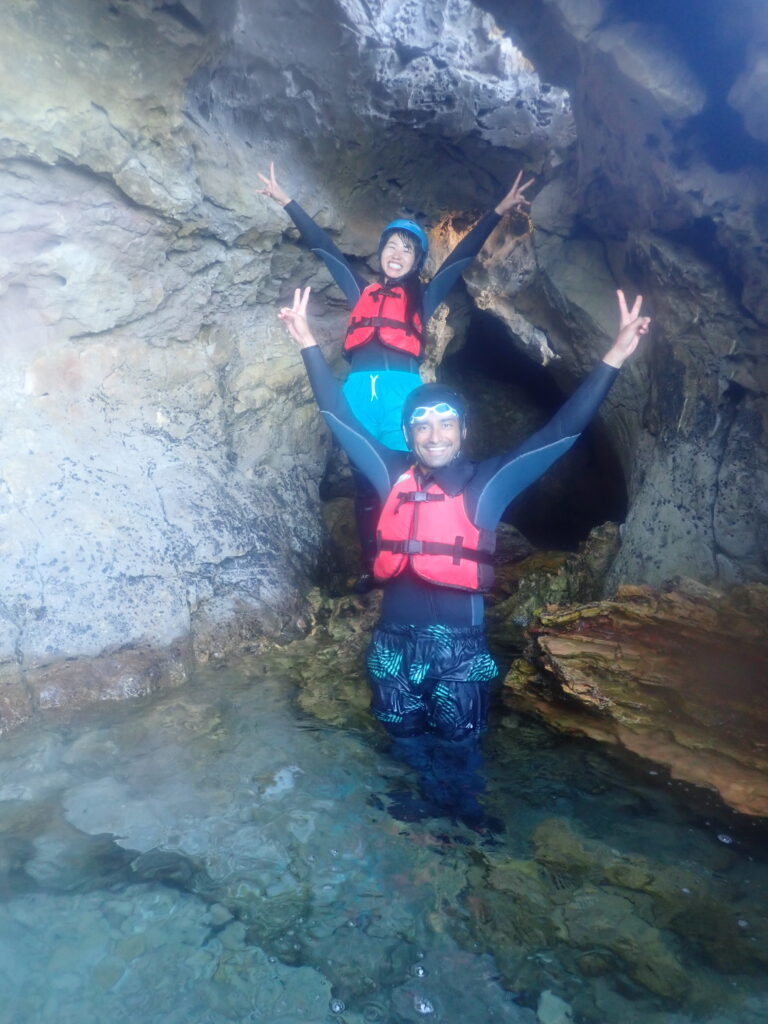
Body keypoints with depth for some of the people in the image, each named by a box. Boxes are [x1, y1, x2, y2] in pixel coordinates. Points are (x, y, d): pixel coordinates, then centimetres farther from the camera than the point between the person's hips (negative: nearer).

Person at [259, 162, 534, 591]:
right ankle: (370, 569, 10)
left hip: (402, 393, -2)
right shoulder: (362, 291, 22)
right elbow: (323, 246, 25)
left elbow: (464, 255, 15)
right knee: (365, 486, 4)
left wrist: (500, 211, 10)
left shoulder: (423, 297, 18)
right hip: (359, 393, 2)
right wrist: (286, 200, 29)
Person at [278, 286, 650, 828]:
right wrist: (310, 345, 5)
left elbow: (563, 431, -12)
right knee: (405, 742, 22)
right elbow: (340, 417, 5)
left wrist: (614, 358, -18)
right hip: (394, 638, 3)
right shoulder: (393, 476, 0)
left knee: (458, 748, 14)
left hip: (458, 643, -3)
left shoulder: (486, 483, -7)